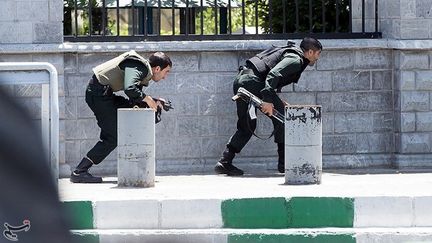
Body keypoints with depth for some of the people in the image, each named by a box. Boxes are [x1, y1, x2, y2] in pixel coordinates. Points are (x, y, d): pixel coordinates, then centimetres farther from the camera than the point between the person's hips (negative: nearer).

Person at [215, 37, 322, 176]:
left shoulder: (288, 53, 27)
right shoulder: (295, 60, -4)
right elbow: (273, 74, -20)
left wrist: (278, 102, 24)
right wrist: (268, 100, -27)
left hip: (239, 80, 10)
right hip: (252, 82, -10)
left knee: (246, 126, 16)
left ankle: (224, 162, 7)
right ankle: (284, 162, 3)